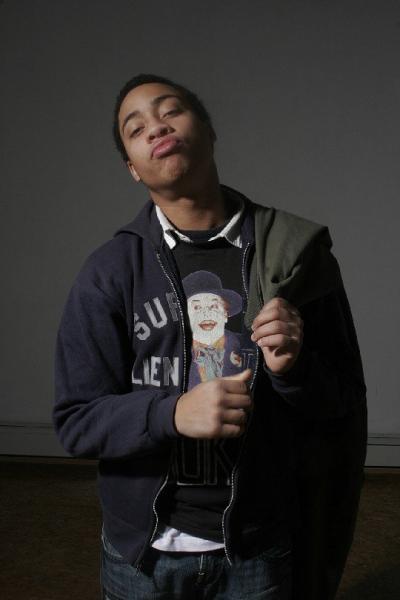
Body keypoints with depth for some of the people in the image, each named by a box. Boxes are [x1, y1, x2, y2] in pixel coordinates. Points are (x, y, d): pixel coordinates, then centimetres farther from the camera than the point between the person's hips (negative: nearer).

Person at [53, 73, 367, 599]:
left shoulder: (293, 255, -7)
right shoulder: (110, 270, -8)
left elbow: (348, 399, 1)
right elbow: (76, 421, -8)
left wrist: (295, 370, -20)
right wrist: (173, 413, -24)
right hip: (143, 551, 0)